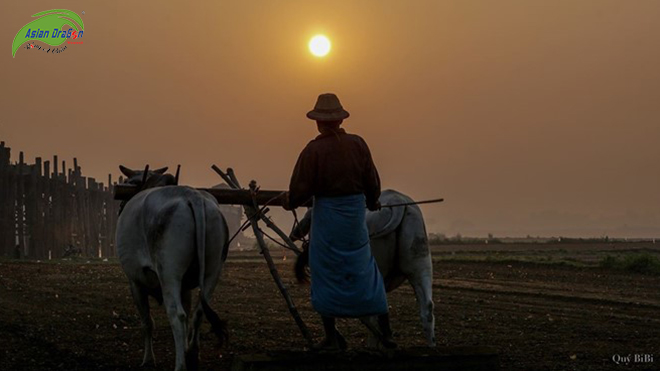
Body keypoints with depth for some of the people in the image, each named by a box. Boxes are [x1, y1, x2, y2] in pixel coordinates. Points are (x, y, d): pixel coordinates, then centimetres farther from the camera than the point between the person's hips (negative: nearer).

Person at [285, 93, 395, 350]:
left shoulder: (313, 150, -13)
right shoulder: (358, 144, -2)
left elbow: (301, 188, -10)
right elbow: (372, 181, 6)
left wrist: (290, 203, 12)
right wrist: (372, 202, 26)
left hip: (326, 213, -3)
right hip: (356, 212, 3)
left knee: (326, 274, 8)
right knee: (365, 272, 13)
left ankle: (332, 336, 10)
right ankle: (385, 332, 14)